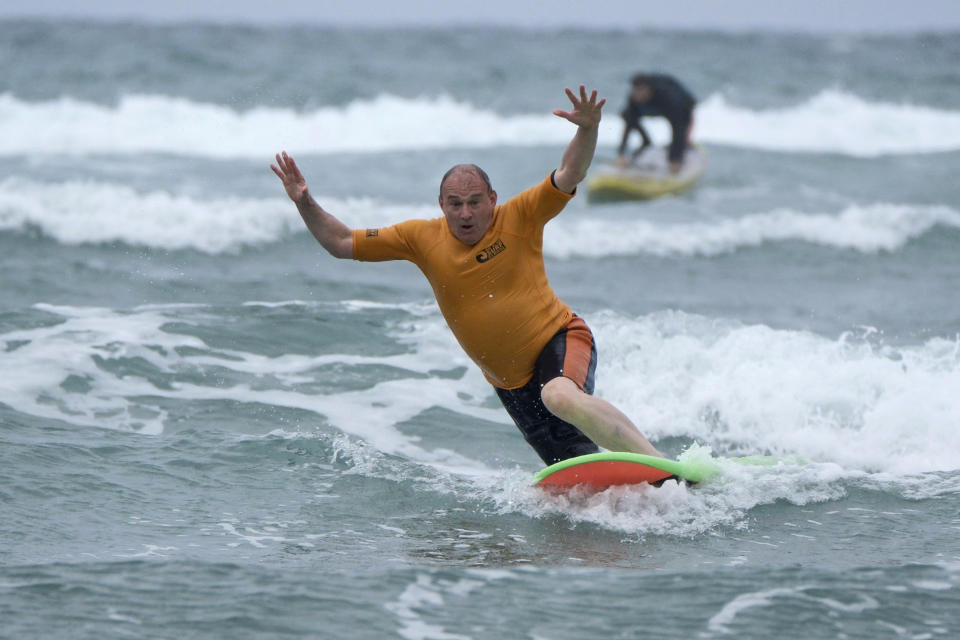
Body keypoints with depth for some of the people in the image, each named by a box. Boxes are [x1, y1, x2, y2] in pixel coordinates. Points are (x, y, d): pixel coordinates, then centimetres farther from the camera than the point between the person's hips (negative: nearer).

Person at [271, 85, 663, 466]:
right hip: (511, 383, 5)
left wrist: (588, 130, -37)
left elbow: (570, 174, -19)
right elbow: (341, 244, 3)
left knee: (561, 397, -38)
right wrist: (305, 204, -11)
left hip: (559, 340, -5)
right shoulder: (422, 238, -1)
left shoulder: (519, 218, -8)